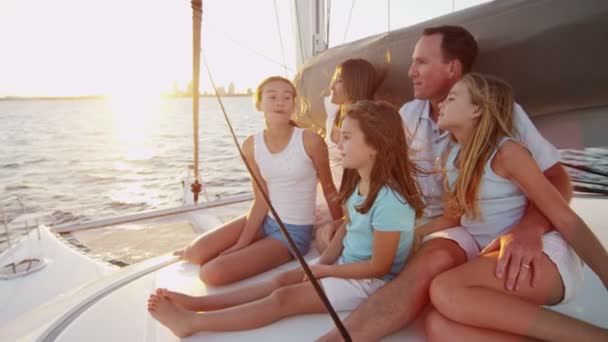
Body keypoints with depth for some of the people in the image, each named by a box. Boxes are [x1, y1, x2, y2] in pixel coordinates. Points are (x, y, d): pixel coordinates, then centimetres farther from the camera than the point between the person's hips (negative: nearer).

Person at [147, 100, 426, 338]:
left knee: (284, 298, -15)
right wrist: (324, 261, -2)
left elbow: (379, 267, -23)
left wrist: (325, 270, -14)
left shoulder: (389, 201, -28)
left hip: (371, 281, -9)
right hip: (346, 264, 9)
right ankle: (197, 303, -2)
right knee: (282, 280, -1)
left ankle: (191, 322, -13)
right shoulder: (360, 184, 2)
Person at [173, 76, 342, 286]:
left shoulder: (310, 141, -18)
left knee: (213, 273, -16)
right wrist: (240, 245, -10)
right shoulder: (251, 145, -5)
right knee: (198, 252, -6)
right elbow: (261, 200, -4)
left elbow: (329, 189, -5)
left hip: (295, 231, -4)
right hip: (265, 220, 5)